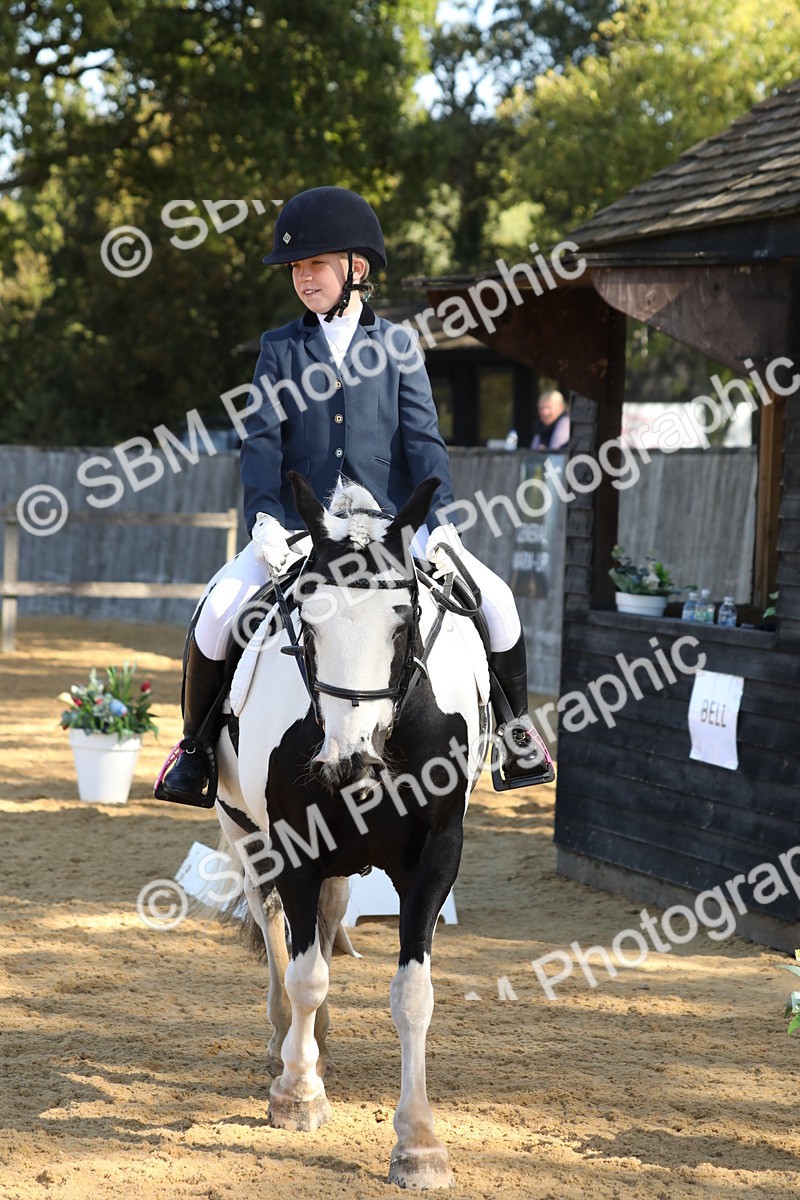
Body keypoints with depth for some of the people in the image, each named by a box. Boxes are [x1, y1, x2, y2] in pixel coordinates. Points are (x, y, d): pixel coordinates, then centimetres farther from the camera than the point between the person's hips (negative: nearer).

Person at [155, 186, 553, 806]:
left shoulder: (398, 344, 8)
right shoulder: (280, 348, 9)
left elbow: (423, 437, 1)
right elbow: (262, 439, 0)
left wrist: (441, 520, -13)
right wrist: (265, 518, -17)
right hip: (299, 524, 0)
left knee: (495, 600, -18)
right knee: (219, 608, -24)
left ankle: (517, 728, 6)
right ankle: (196, 745, -4)